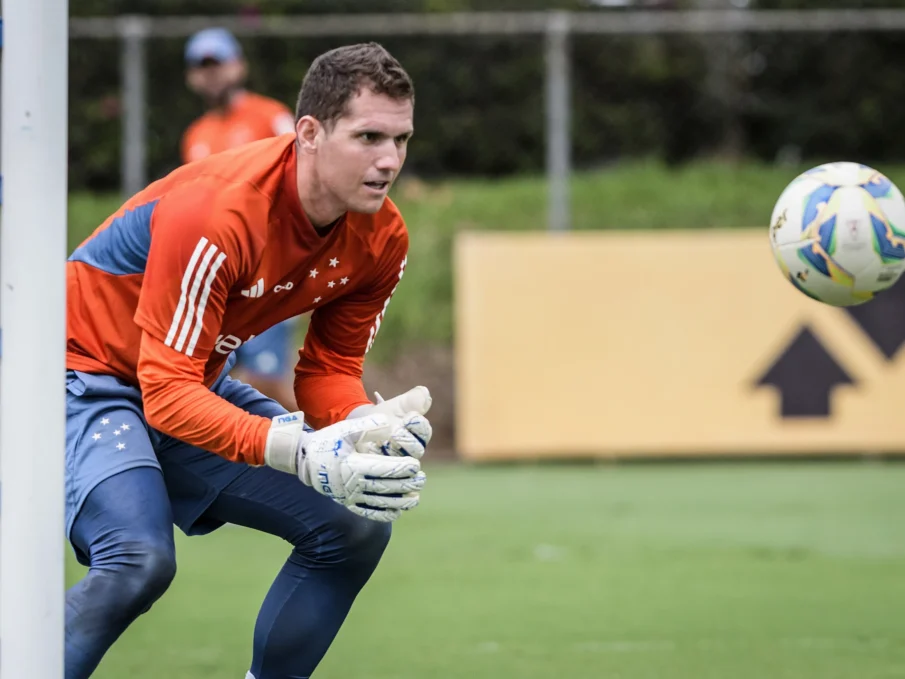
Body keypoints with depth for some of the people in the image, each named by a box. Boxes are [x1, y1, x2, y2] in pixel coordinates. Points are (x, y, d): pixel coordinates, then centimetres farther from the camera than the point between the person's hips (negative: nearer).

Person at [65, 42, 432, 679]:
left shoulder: (381, 239, -10)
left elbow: (329, 371, -2)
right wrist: (304, 453, -46)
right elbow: (168, 396, -34)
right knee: (140, 561, -32)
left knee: (357, 528, -1)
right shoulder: (216, 214, -33)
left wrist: (367, 427, -26)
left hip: (197, 384, 8)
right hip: (87, 374, -8)